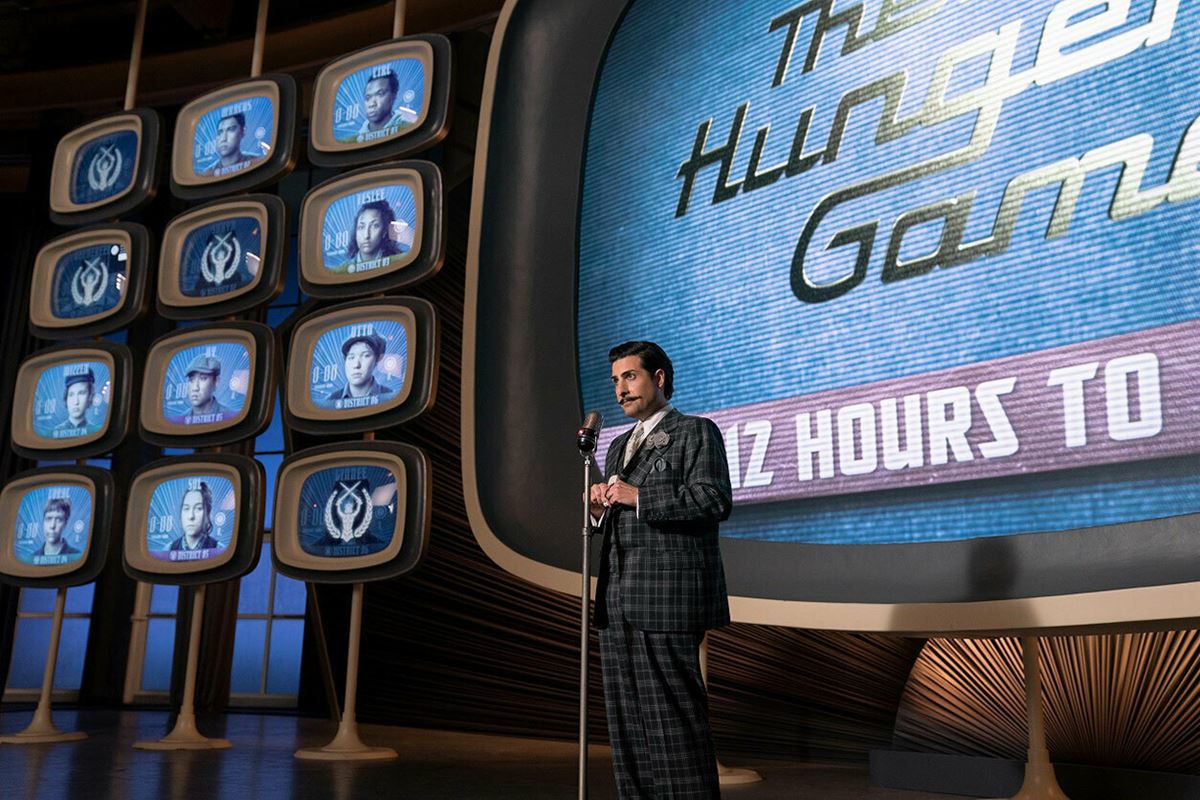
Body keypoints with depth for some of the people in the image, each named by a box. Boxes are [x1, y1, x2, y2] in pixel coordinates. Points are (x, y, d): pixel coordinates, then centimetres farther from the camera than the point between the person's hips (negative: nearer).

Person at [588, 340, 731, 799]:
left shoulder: (696, 432, 0)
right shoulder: (620, 446, 23)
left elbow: (715, 500, -13)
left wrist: (639, 497, -16)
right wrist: (600, 507, 5)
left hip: (668, 597, -7)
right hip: (619, 602, 8)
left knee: (673, 712, -6)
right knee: (627, 716, 9)